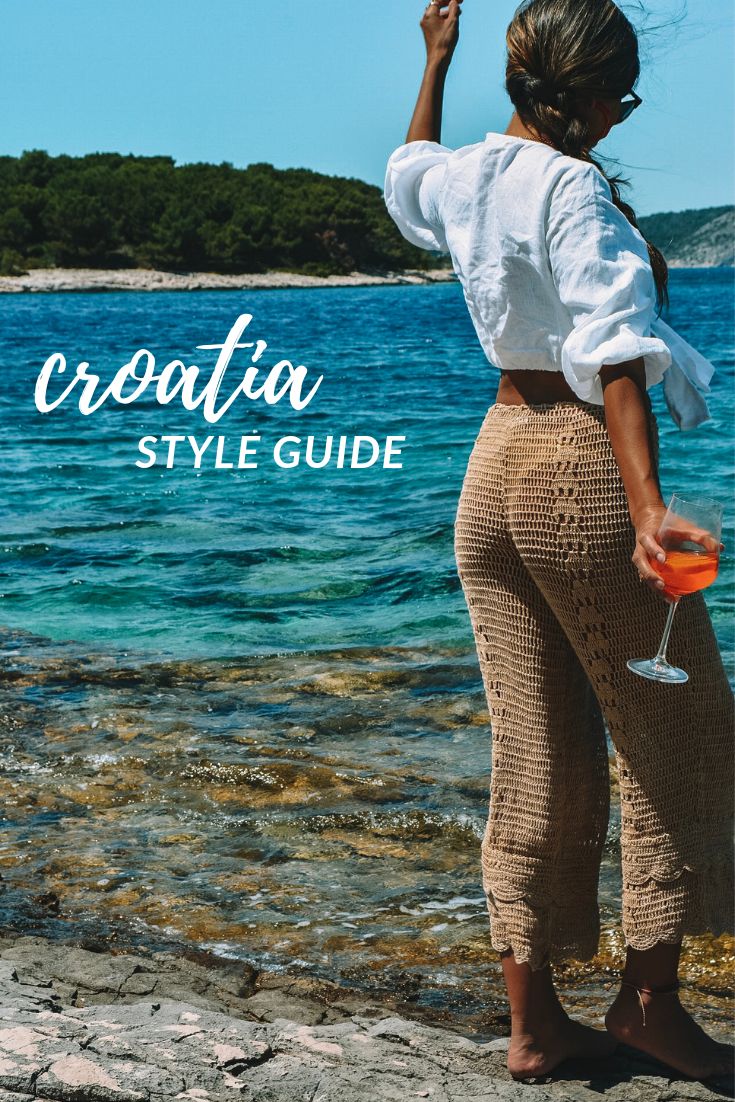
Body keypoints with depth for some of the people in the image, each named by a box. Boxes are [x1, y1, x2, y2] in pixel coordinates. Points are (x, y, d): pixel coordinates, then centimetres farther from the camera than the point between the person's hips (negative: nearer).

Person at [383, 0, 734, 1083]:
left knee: (536, 755, 11)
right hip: (584, 469, -8)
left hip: (494, 467, 8)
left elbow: (406, 176, 33)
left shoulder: (463, 177, 7)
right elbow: (616, 355, -27)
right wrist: (646, 507, -36)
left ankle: (534, 1023, 16)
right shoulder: (576, 189, -15)